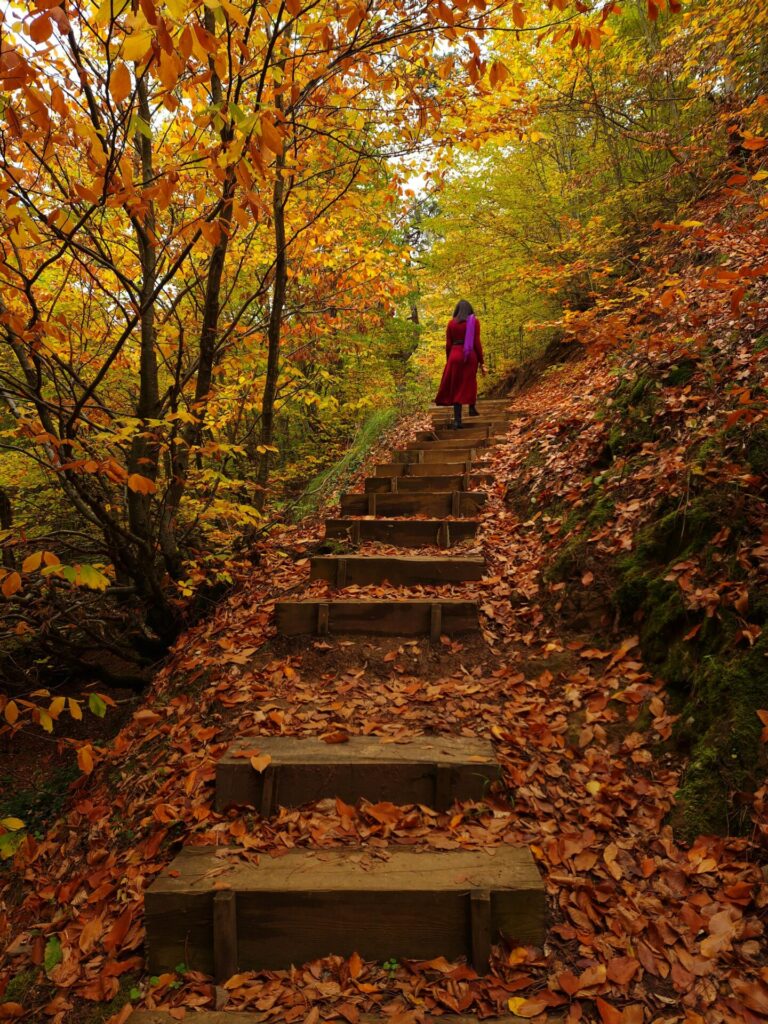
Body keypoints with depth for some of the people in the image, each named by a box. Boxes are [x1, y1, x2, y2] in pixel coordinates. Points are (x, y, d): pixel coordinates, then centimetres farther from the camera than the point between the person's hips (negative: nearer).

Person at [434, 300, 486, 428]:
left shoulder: (451, 323, 5)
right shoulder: (474, 321, 0)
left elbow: (448, 344, 4)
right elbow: (477, 343, -4)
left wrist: (448, 361, 13)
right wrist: (481, 361, 0)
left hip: (455, 356, 1)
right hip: (470, 356, -1)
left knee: (456, 386, 4)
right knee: (470, 382, 23)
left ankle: (457, 420, -6)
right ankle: (472, 408, 30)